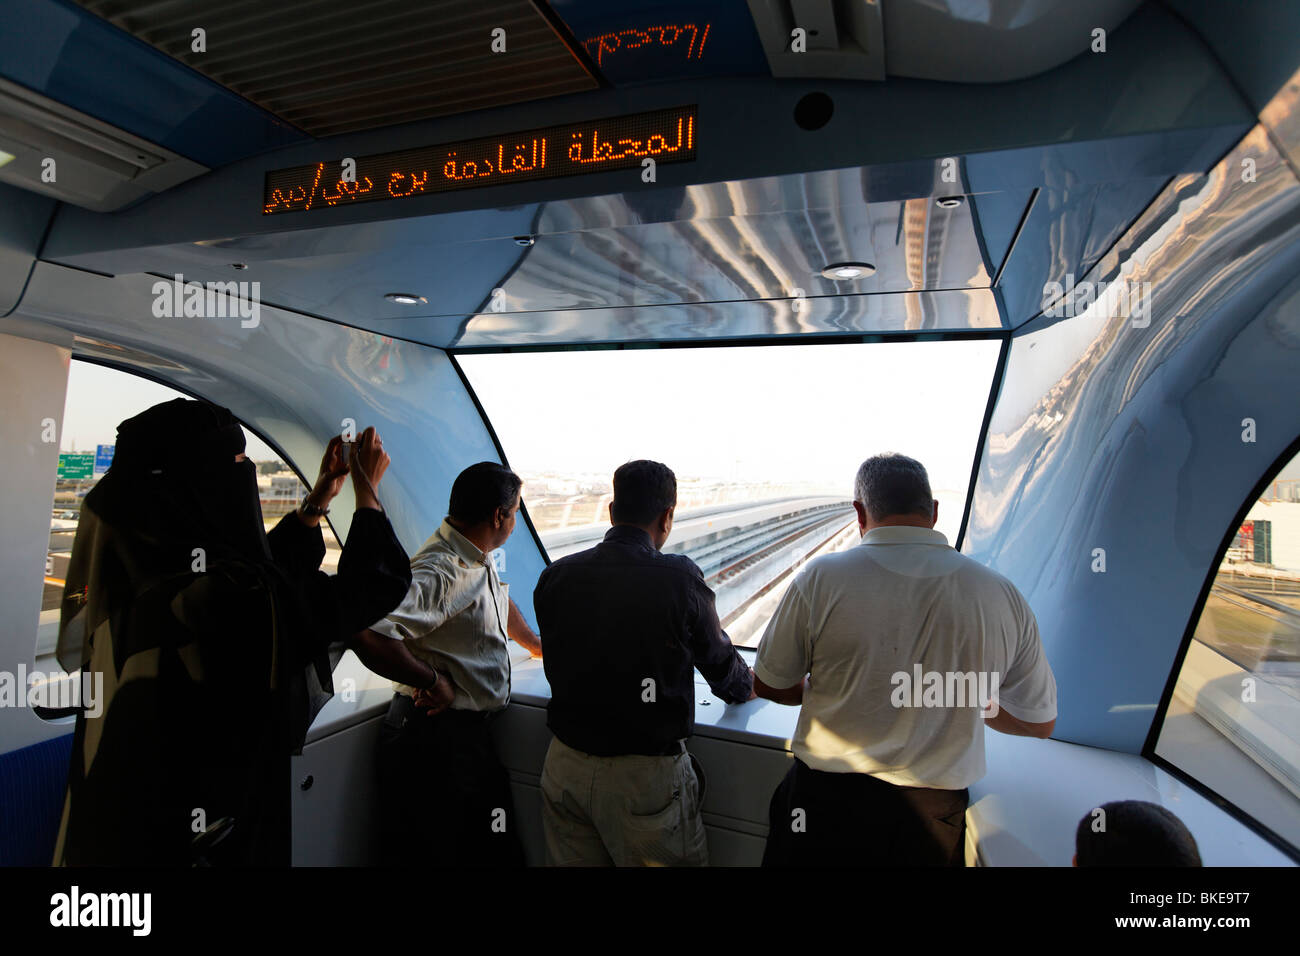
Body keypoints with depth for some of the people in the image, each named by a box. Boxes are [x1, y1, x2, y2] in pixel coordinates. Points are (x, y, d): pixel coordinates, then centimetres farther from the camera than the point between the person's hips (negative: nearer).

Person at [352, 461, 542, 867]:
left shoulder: (479, 560, 8)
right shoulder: (441, 572, -24)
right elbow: (368, 633, -36)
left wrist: (537, 645, 42)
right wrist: (432, 682, -23)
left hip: (468, 731, 9)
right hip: (438, 739, -9)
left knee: (501, 852, 16)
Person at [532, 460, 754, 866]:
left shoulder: (555, 576, -7)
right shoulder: (679, 578, -18)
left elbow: (556, 666, 6)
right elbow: (719, 661, -2)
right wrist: (746, 684, 22)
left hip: (565, 766, 4)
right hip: (644, 777, -4)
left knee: (573, 860, 21)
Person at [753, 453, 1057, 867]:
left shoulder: (821, 578, -17)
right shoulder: (1003, 595, -9)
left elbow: (768, 685, -4)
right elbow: (1039, 721, 4)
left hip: (827, 805, -2)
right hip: (934, 817, 2)